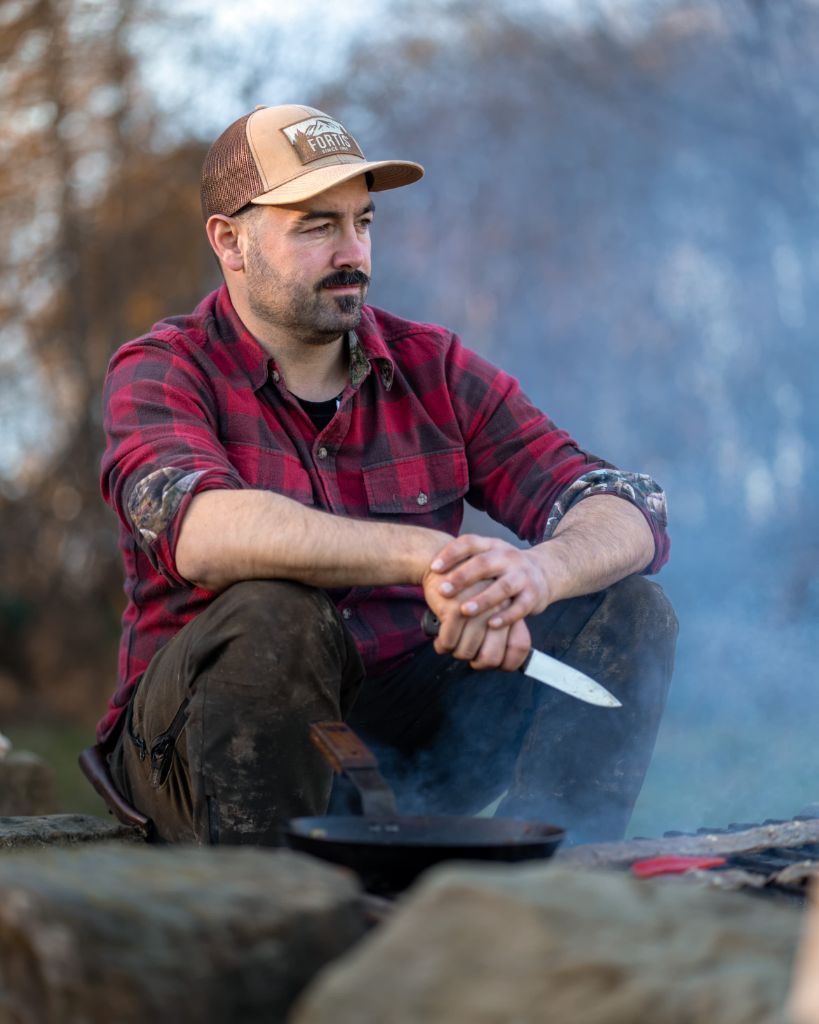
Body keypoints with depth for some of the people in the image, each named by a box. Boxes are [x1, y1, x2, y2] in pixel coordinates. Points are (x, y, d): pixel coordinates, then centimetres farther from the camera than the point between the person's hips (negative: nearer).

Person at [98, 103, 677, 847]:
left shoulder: (433, 370, 5)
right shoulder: (161, 373, -6)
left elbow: (630, 517, -4)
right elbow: (204, 531, -30)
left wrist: (536, 573, -28)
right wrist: (424, 556, -41)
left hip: (406, 731, 4)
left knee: (630, 611, -10)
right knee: (274, 613, -34)